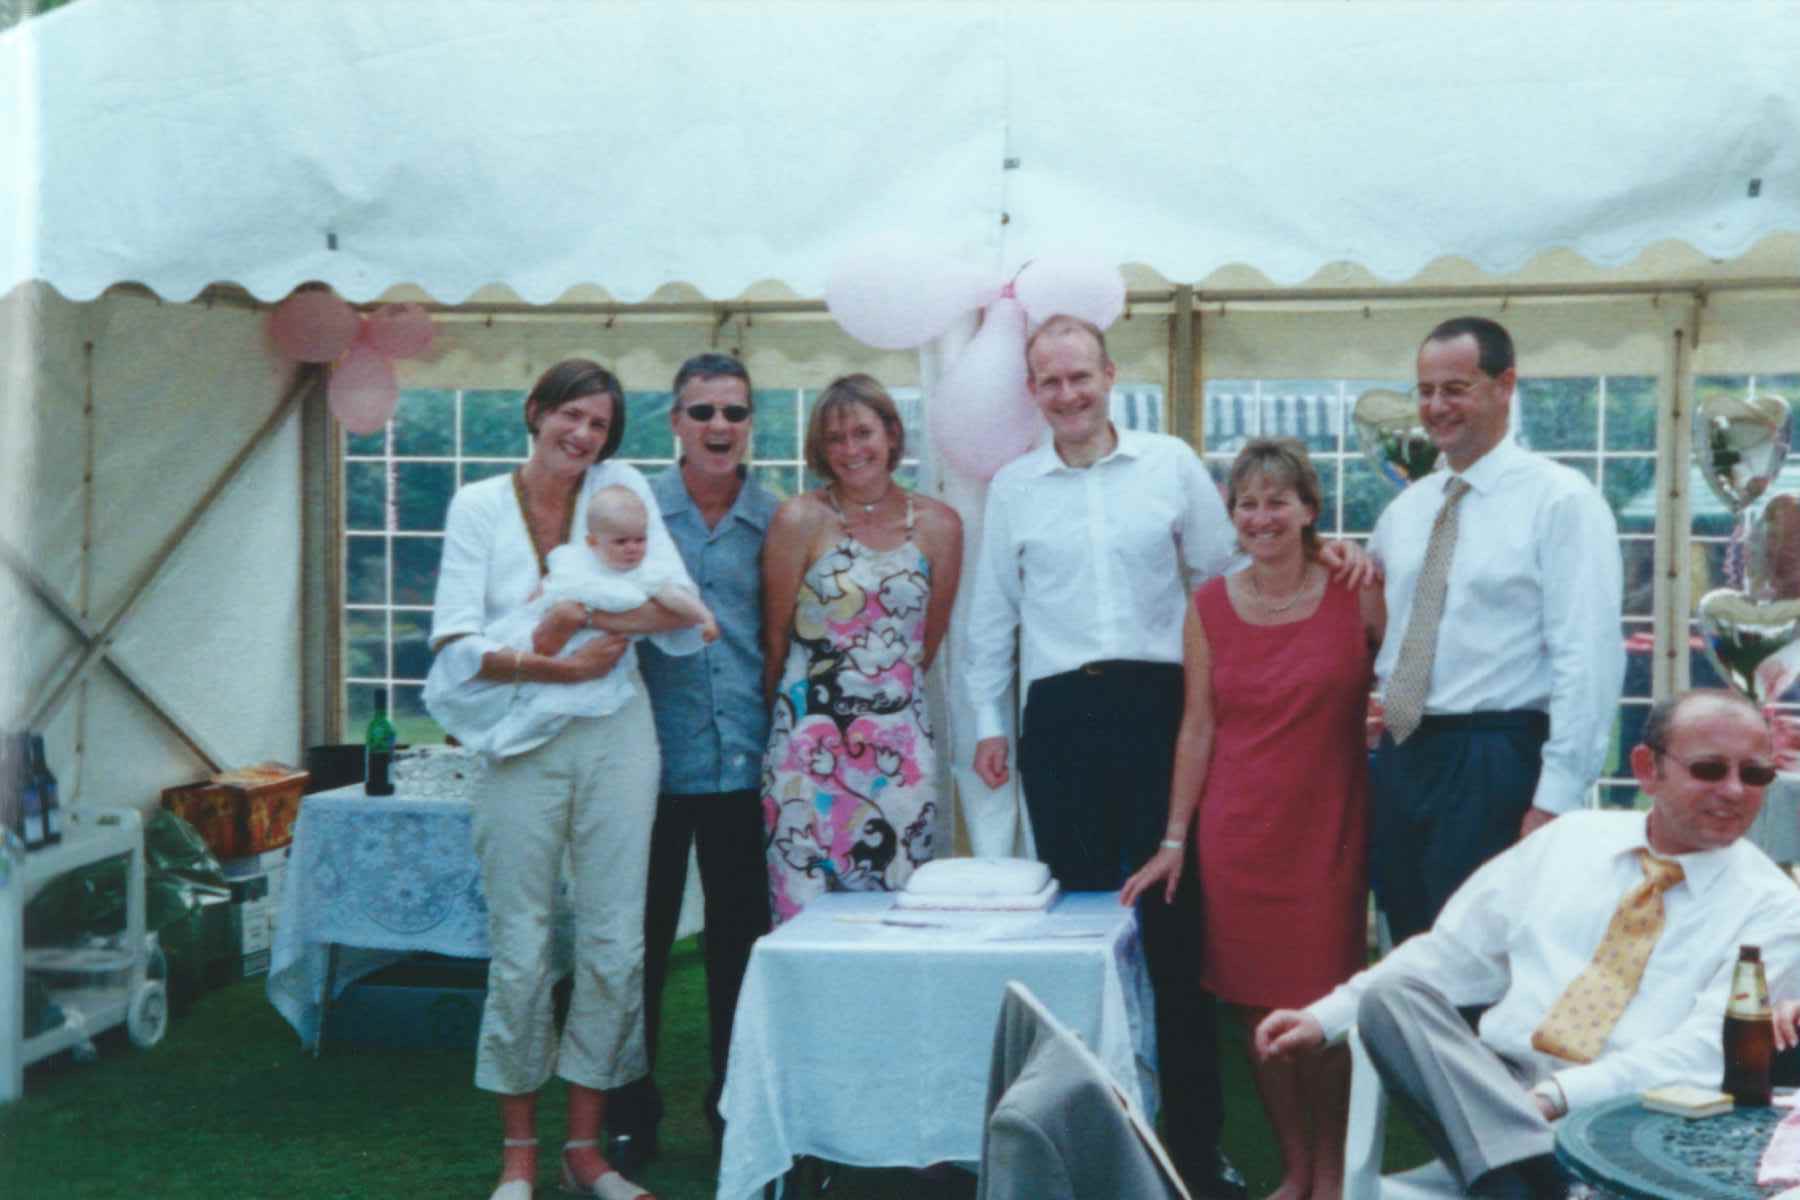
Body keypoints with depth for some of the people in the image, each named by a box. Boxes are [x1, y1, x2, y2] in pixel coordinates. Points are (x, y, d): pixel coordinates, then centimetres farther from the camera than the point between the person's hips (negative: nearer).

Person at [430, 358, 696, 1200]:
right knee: (520, 954, 2)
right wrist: (556, 668, -19)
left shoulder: (623, 489, 5)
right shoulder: (480, 505, 1)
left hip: (615, 741, 2)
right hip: (521, 746, -1)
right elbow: (455, 646, -8)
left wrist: (583, 615, -18)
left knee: (614, 947, 5)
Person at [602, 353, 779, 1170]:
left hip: (744, 765, 1)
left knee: (739, 941, 9)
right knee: (641, 939, 6)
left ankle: (735, 1104, 23)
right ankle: (629, 1114, 19)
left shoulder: (777, 521, 6)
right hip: (654, 759, -1)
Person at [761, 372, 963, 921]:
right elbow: (775, 637, 4)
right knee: (807, 906, -3)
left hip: (901, 742, 2)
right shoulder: (800, 519, -4)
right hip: (811, 743, -2)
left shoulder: (938, 524, 4)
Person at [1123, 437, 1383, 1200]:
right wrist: (1174, 840, 4)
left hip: (1328, 830, -2)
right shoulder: (1209, 607, 3)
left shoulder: (1357, 594, -3)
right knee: (1256, 1007, 6)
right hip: (1236, 834, 2)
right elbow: (1198, 727, 5)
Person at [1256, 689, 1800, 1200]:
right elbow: (1452, 955, 17)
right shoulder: (1569, 838, 15)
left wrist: (1557, 1095, -21)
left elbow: (1707, 1050, -9)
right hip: (1489, 1082, 5)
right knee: (1393, 995, -27)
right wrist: (1326, 1017, 5)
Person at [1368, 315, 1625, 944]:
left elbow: (1588, 659, -14)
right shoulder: (1406, 507, 13)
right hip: (1399, 757, 6)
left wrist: (1554, 801, -18)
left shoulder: (1560, 499, -8)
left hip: (1493, 766, -6)